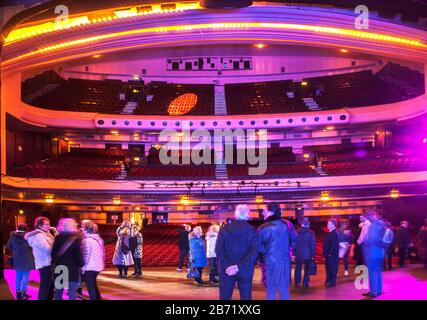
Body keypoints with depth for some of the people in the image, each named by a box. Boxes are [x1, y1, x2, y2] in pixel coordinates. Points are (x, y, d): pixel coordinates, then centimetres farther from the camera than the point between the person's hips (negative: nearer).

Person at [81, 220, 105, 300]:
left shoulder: (86, 241, -17)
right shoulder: (99, 239, 7)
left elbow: (85, 256, -18)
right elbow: (103, 253, 12)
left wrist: (83, 267, -9)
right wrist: (102, 263, 19)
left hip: (89, 267, -8)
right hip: (97, 266, 8)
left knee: (90, 287, 3)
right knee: (94, 285, 23)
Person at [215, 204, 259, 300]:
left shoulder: (225, 229, 1)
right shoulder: (252, 230, -1)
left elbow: (218, 249, -8)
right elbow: (254, 251, -12)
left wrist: (227, 266, -14)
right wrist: (239, 266, -17)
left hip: (226, 270, 1)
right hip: (245, 270, 0)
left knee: (225, 297, 7)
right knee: (246, 297, 7)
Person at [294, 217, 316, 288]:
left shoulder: (297, 232, 0)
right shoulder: (311, 233, -6)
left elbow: (294, 243, 4)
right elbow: (313, 244, -5)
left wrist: (294, 253, 9)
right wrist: (313, 254, 0)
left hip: (298, 253, 2)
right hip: (308, 254, -1)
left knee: (298, 268, 9)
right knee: (307, 269, 7)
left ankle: (297, 282, 10)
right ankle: (306, 283, 6)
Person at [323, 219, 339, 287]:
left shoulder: (334, 233, -16)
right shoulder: (331, 233, 15)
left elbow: (334, 245, -22)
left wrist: (329, 253, -20)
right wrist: (325, 253, 15)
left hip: (332, 255, -10)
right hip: (329, 255, 10)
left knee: (332, 268, -3)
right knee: (328, 268, 14)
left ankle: (332, 282, 2)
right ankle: (329, 281, 22)